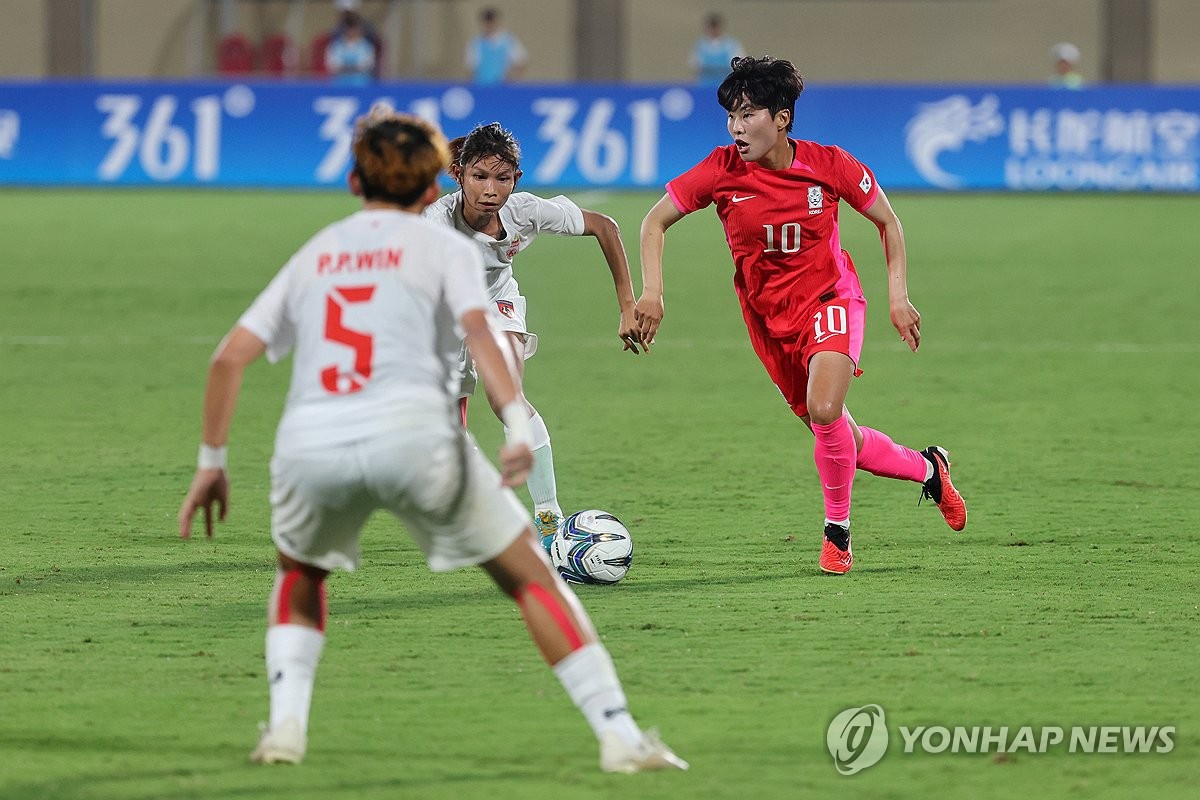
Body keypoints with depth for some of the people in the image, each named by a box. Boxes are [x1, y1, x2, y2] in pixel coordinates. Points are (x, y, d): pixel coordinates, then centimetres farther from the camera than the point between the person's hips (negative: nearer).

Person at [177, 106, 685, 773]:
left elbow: (230, 358, 20)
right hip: (411, 431, -3)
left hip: (309, 443, 3)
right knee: (532, 575, 10)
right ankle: (621, 736, 3)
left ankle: (286, 725, 13)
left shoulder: (314, 255, 27)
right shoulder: (444, 247, 16)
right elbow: (477, 328, -4)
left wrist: (212, 461, 26)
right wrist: (519, 425, -15)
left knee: (301, 576, 33)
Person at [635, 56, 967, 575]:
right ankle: (927, 469, 36)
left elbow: (887, 222, 1)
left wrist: (898, 294, -4)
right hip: (768, 318, 3)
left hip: (829, 301, -3)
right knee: (840, 439, 8)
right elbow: (655, 221, -3)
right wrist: (652, 292, -15)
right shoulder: (722, 171, -13)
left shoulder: (828, 164, -14)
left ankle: (837, 532, -7)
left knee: (825, 411, -28)